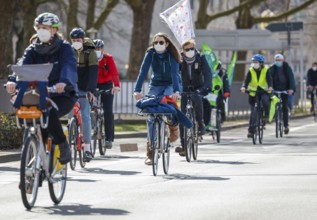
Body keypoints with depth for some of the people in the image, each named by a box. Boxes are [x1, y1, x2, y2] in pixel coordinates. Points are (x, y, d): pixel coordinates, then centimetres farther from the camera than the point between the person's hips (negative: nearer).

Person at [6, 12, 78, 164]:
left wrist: (64, 82, -46)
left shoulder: (64, 48, -4)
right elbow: (23, 65, -12)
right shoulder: (33, 49, 7)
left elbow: (69, 67, -23)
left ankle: (63, 146, -14)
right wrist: (13, 80, -34)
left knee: (49, 113, -32)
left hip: (63, 95, -5)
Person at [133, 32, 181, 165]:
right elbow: (143, 72, -20)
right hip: (155, 85, 2)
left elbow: (174, 73, -29)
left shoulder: (171, 55, -17)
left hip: (170, 85, -2)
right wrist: (137, 90, -33)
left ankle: (173, 129, -3)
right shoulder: (150, 54, -12)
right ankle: (150, 154, -5)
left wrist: (176, 91, -44)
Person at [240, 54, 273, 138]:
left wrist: (270, 87, -38)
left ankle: (266, 116, -7)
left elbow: (269, 79, -17)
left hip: (264, 91, -1)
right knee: (253, 112, -1)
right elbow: (246, 80, -14)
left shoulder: (266, 70, -5)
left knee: (265, 100, -34)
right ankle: (251, 130, 7)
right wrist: (244, 87, -34)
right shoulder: (251, 70, -3)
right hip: (253, 92, 1)